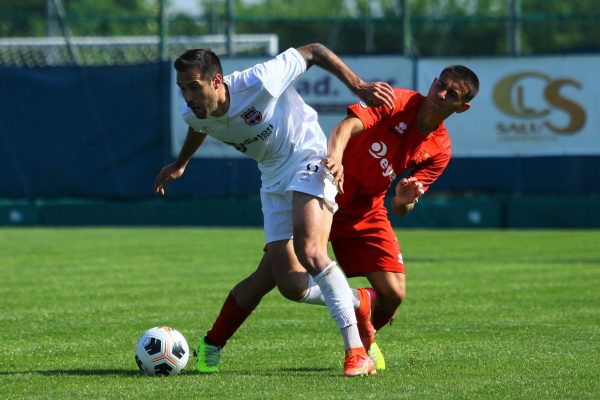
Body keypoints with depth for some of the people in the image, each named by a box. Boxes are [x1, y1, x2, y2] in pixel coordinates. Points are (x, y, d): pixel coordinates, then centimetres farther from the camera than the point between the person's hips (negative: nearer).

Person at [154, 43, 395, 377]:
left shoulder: (258, 83, -28)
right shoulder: (195, 115, -9)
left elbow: (313, 52, -16)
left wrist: (359, 87, -17)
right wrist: (180, 165, 35)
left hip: (309, 159, -7)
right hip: (274, 177, 7)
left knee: (309, 251, -28)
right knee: (289, 282, -5)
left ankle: (357, 352, -28)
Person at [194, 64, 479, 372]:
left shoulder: (439, 151, -4)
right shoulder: (397, 102, -16)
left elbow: (400, 209, -6)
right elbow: (348, 126, -34)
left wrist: (404, 200, -31)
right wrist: (335, 156, -55)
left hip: (366, 212, 4)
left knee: (393, 294, -9)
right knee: (268, 276, -12)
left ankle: (364, 340, 26)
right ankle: (211, 346, 3)